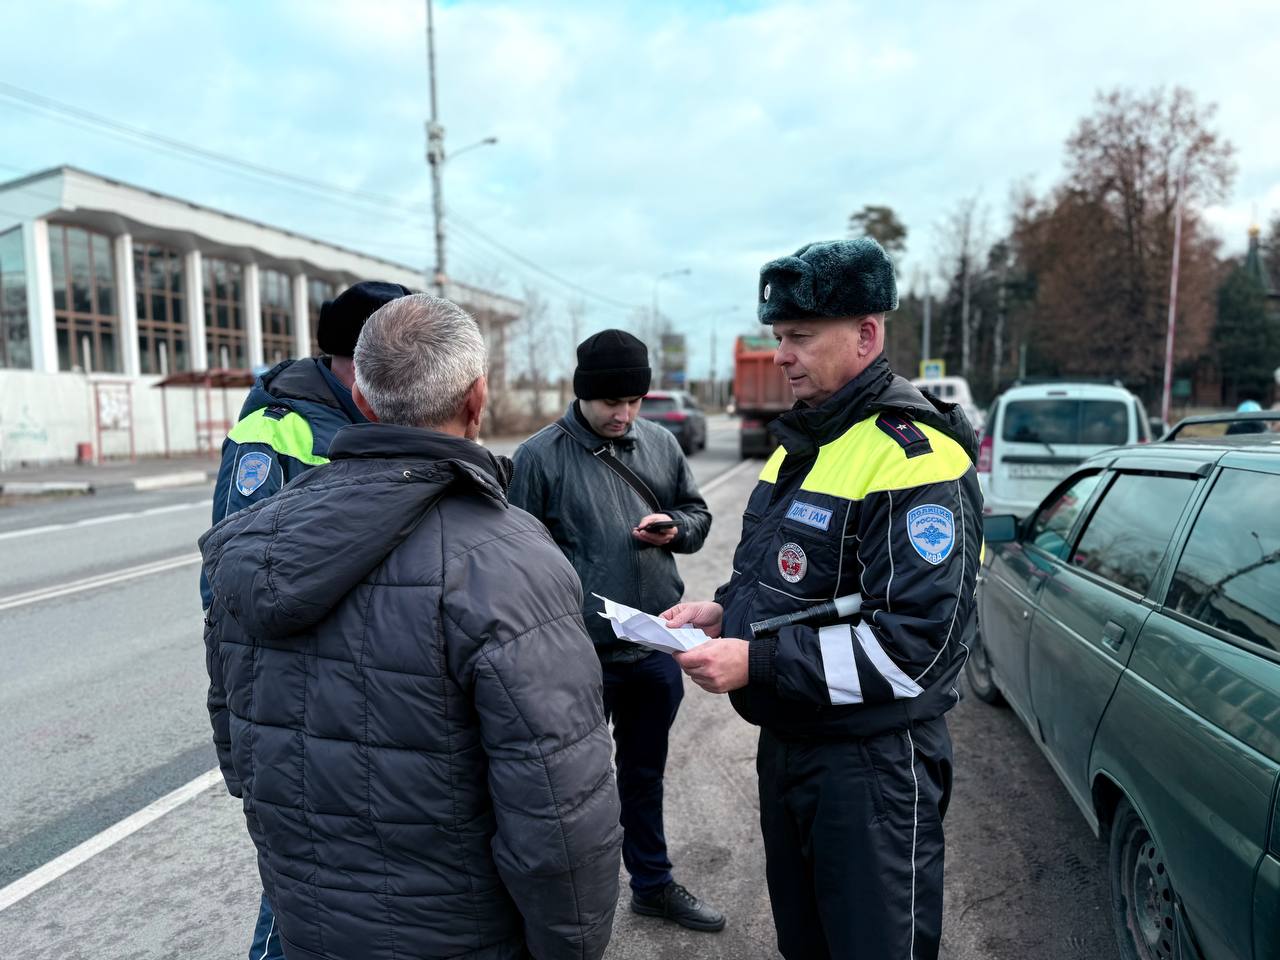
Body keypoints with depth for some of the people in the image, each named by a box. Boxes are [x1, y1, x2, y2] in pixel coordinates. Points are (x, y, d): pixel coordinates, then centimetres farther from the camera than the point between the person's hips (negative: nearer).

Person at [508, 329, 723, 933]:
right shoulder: (541, 456, -10)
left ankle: (653, 884, 44)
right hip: (582, 653, -4)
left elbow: (698, 513, 15)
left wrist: (675, 526, -9)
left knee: (645, 773, 23)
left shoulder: (661, 444, 3)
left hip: (658, 647, 5)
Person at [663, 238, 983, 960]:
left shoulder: (914, 455, -21)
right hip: (785, 741, 9)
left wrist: (759, 664, -27)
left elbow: (921, 643, -26)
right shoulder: (799, 440, 9)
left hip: (873, 765, -8)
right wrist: (724, 610, 1)